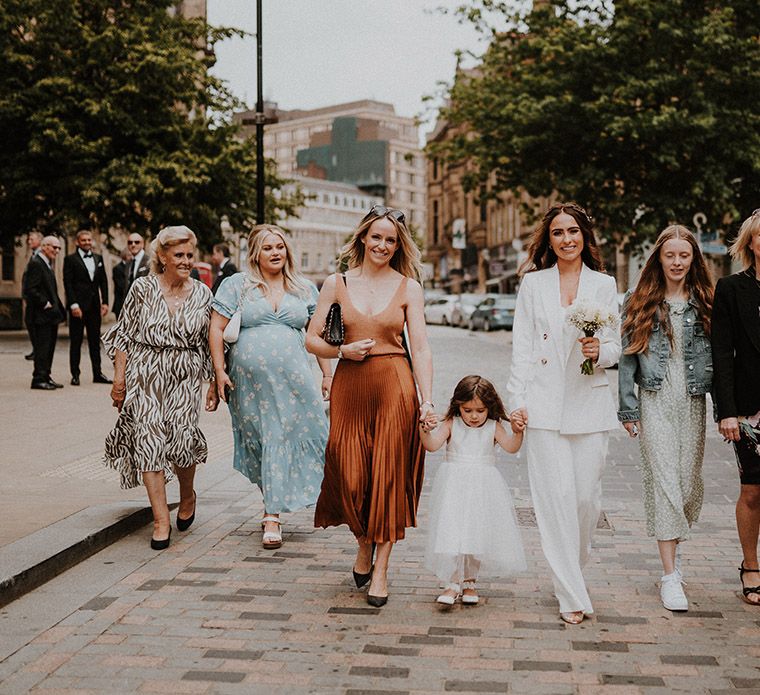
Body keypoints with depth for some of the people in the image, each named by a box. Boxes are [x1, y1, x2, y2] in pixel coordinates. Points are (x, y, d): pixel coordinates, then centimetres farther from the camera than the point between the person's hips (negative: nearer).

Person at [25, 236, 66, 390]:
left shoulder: (48, 265, 18)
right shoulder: (36, 264, -14)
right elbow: (30, 289, -21)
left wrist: (56, 306, 12)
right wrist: (45, 304, -19)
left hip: (51, 314, 10)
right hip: (42, 314, -10)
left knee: (49, 347, 13)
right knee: (42, 347, -7)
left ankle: (46, 377, 19)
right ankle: (38, 379, -2)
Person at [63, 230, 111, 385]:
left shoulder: (98, 258, 13)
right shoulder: (70, 259, -2)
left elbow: (103, 281, 13)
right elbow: (68, 283, -7)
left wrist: (105, 302, 5)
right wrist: (73, 305, -14)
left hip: (94, 306, 4)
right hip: (78, 305, -4)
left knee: (95, 341, 8)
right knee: (76, 342, 1)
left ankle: (97, 373, 13)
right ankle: (75, 375, 6)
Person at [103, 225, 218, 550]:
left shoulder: (202, 293, 6)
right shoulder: (142, 288, 0)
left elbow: (210, 343, 12)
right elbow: (124, 335, 3)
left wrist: (214, 383, 10)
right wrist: (119, 377, -2)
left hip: (185, 379, 1)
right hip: (145, 377, -1)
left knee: (182, 437, -13)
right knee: (150, 441, -6)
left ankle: (187, 495, 18)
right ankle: (161, 520, 0)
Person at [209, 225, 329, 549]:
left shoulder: (305, 289, 12)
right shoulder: (236, 285, 3)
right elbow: (217, 329, 2)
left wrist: (327, 374, 10)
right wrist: (220, 371, -5)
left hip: (294, 377, 2)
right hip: (251, 381, -1)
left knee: (286, 438, -4)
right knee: (265, 440, 5)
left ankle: (272, 513, 7)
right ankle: (274, 507, 21)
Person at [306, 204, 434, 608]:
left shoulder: (408, 287, 4)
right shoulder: (337, 284, 6)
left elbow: (420, 347, -2)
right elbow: (312, 340, 7)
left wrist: (426, 401, -11)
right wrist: (343, 350, -12)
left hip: (394, 386, -1)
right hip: (349, 386, 1)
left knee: (388, 476, 0)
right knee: (350, 475, -1)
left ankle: (380, 570, 12)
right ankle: (364, 544, 29)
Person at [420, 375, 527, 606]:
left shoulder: (493, 427, 1)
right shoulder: (452, 424, 0)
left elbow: (511, 447, -11)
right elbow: (432, 445, -10)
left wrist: (517, 432, -30)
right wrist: (425, 431, -30)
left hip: (482, 489, 1)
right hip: (455, 487, -1)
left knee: (478, 533, 6)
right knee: (452, 532, -8)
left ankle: (469, 581, 22)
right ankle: (453, 583, -1)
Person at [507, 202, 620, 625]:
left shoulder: (604, 285, 9)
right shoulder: (534, 283, 8)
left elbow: (615, 348, 9)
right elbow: (522, 346, 6)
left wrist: (599, 351, -14)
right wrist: (517, 399, -2)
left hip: (590, 402, 1)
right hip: (545, 403, -1)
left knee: (587, 495, 0)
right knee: (557, 495, -6)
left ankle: (573, 570, 27)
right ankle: (572, 596, -1)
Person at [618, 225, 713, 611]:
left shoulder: (704, 303, 7)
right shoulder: (639, 303, 4)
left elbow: (718, 356, 5)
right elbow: (627, 358, 4)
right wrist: (628, 409, -2)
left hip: (693, 403, 2)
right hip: (655, 402, -2)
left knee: (690, 483, 5)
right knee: (663, 481, -6)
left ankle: (674, 543, 34)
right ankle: (670, 575, -3)